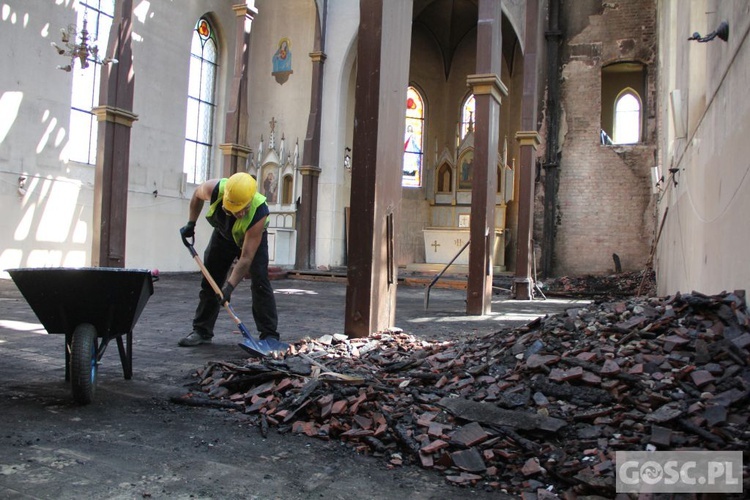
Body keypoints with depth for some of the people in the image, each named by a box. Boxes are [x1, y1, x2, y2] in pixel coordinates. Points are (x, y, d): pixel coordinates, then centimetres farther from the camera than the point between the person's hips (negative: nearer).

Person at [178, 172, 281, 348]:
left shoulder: (259, 213, -43)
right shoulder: (214, 189, -34)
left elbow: (246, 258, -40)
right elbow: (197, 194, -5)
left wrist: (229, 287, -41)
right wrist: (190, 224, -6)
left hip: (253, 238, -4)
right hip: (223, 234, 4)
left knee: (260, 283, -18)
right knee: (209, 282, 4)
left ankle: (269, 335, -12)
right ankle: (201, 331, 14)